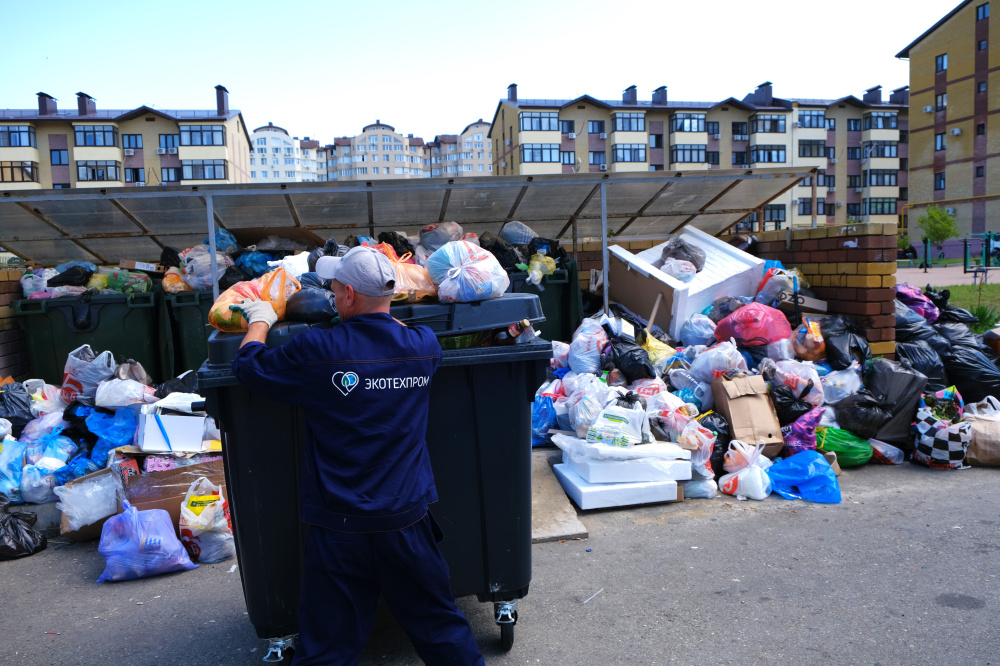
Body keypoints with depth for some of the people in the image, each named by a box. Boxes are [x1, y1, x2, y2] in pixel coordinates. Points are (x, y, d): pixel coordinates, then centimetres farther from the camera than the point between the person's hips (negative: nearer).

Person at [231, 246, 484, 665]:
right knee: (442, 629, 20)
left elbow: (247, 367, 2)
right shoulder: (424, 346, -5)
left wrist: (259, 320, 19)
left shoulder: (316, 351, -14)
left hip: (340, 527, -2)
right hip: (407, 519, 3)